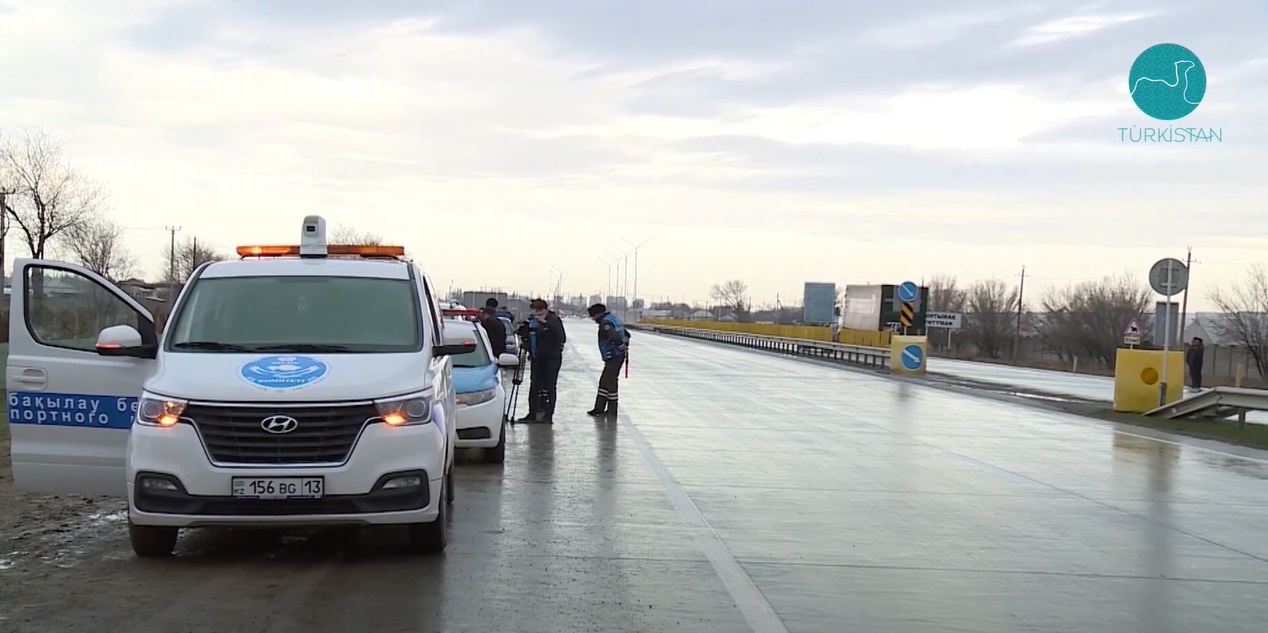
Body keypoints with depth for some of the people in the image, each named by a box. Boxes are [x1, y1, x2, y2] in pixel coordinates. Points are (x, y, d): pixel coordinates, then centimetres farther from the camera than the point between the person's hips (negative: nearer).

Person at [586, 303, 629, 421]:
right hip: (618, 356, 10)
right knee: (604, 382, 15)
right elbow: (626, 334, 23)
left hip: (613, 357, -10)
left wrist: (623, 347, -18)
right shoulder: (614, 319, 15)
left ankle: (612, 412, -1)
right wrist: (625, 345, 18)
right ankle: (599, 409, 21)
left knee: (610, 383, -5)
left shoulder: (605, 323, -17)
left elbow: (615, 337, -31)